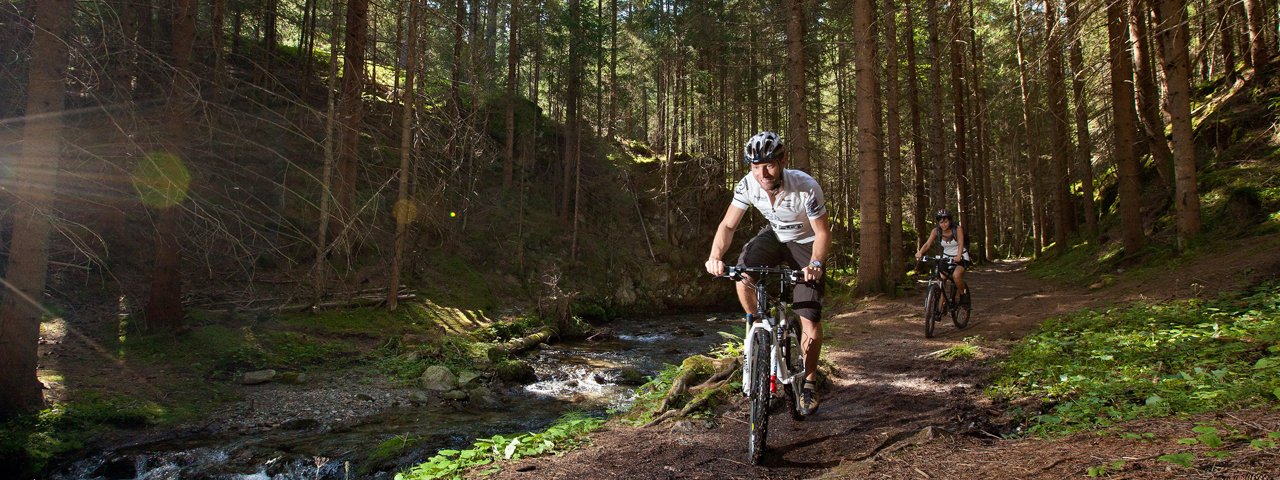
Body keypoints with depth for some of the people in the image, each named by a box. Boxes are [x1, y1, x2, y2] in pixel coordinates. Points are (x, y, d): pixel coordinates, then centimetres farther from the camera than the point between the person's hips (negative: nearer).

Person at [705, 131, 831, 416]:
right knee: (742, 273, -29)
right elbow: (728, 225, -18)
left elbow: (823, 232, -23)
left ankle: (809, 382, 14)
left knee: (810, 320, -9)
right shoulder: (748, 184, -24)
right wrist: (715, 256, -37)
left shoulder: (806, 187, -33)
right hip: (775, 236, 3)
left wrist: (816, 263, -41)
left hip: (806, 244, -3)